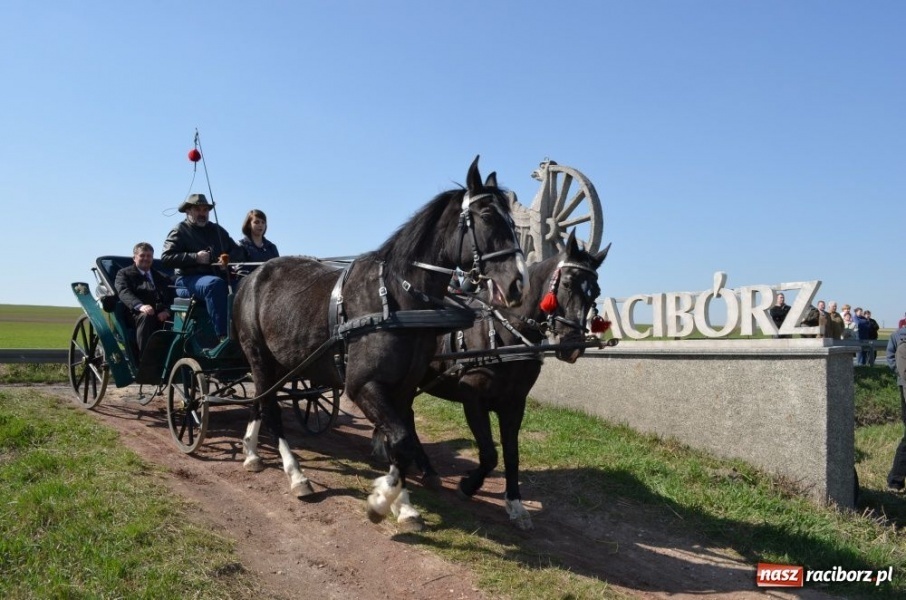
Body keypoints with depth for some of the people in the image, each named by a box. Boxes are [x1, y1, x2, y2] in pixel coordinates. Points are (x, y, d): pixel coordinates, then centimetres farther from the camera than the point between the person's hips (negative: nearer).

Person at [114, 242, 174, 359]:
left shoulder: (163, 278, 29)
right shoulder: (124, 273, 18)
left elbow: (172, 296, 12)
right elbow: (123, 292, -4)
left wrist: (167, 310, -13)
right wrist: (139, 305, -26)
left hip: (162, 316, 3)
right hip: (138, 314, -3)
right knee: (145, 317, -37)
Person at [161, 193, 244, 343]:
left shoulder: (217, 230, 26)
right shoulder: (179, 231, 10)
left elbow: (239, 252, 23)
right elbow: (166, 257, -3)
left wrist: (229, 258, -1)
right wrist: (195, 257, -14)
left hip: (219, 276, 5)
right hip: (189, 280, -5)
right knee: (215, 284, -38)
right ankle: (223, 336, -44)